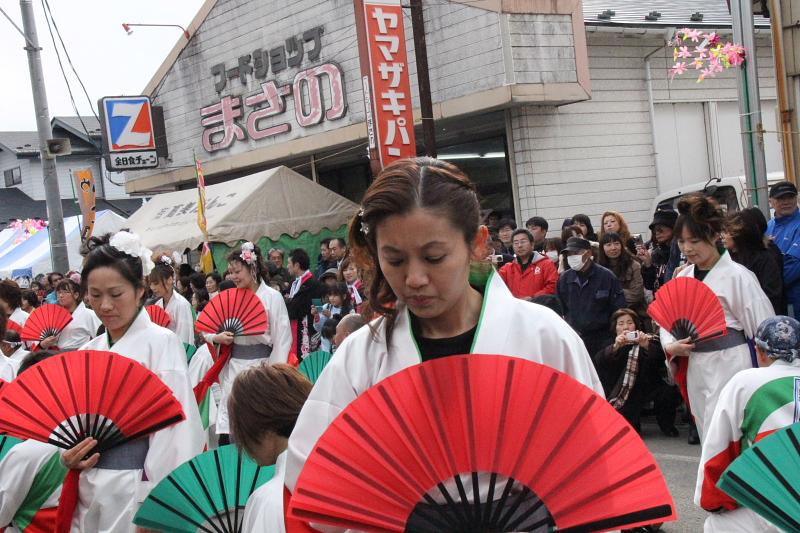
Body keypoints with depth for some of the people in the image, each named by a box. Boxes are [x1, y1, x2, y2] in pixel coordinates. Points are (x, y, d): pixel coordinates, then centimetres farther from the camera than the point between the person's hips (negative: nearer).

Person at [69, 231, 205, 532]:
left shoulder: (161, 342, -8)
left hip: (140, 486, -6)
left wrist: (162, 495, -17)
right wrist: (68, 459, -6)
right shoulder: (88, 351, 10)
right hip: (89, 487, 6)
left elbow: (174, 424, -13)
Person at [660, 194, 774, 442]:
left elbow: (764, 324, -8)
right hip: (695, 366, 6)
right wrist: (670, 345, -6)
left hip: (728, 364, -6)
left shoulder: (736, 275, -9)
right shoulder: (682, 277, 9)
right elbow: (666, 318, 14)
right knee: (706, 434, 14)